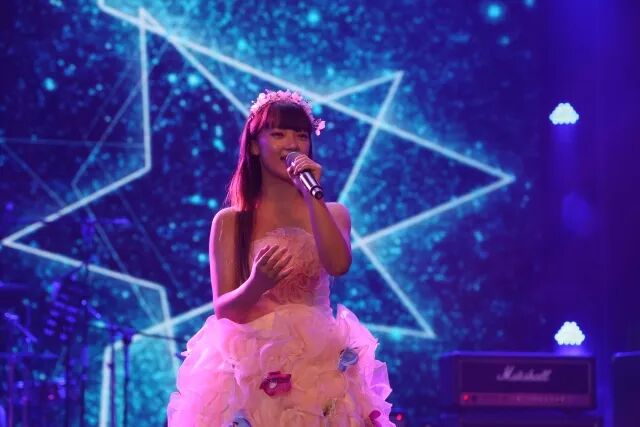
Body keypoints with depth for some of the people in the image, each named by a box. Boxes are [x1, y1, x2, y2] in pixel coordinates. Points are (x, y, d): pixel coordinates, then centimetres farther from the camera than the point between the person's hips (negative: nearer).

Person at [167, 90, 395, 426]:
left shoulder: (331, 213, 7)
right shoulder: (229, 222, 2)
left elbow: (338, 265, -14)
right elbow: (223, 308, -4)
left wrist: (312, 197, -14)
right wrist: (255, 285, -24)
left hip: (318, 368, 1)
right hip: (250, 370, -1)